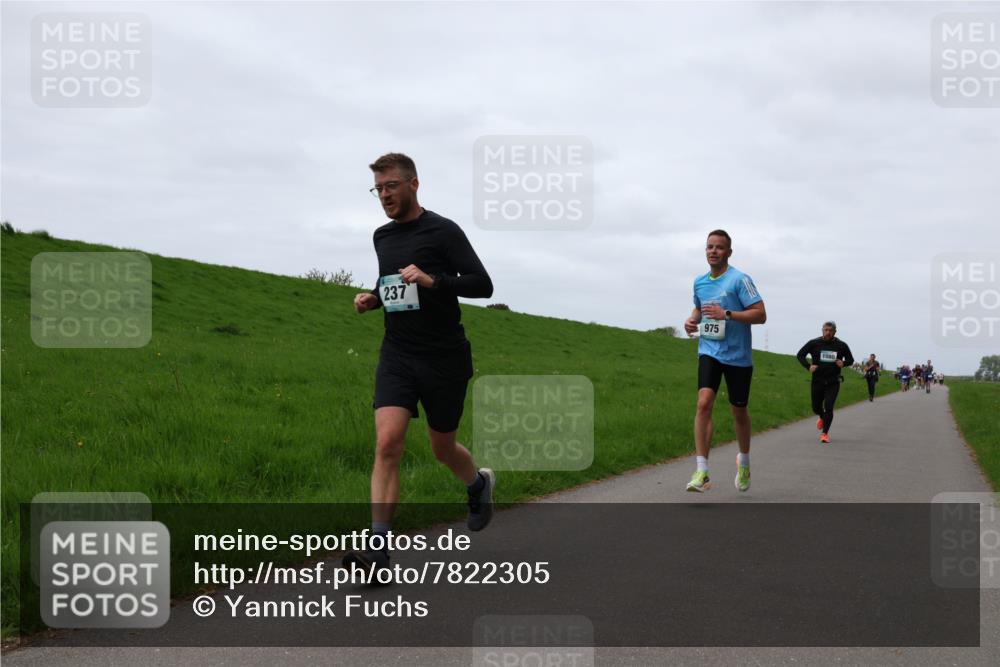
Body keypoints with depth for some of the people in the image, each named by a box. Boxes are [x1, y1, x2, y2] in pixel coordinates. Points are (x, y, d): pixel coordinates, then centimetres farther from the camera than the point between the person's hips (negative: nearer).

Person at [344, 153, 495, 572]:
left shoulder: (443, 231, -7)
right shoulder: (382, 237, 11)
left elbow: (482, 285, -12)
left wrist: (433, 280, -25)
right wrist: (373, 298, 7)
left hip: (445, 357, -4)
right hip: (397, 355, 4)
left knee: (443, 448, 11)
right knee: (387, 443, -15)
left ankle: (479, 483, 47)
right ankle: (378, 550, -18)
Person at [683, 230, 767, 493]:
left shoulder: (740, 279, -9)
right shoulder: (699, 282, 9)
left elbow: (760, 314, -14)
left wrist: (726, 315, -24)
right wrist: (692, 320, 5)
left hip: (737, 355, -3)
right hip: (709, 352, 3)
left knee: (739, 411, 10)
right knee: (704, 403, -17)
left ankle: (744, 463, 37)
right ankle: (702, 472, -19)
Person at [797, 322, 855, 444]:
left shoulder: (841, 345, -2)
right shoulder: (814, 343, -4)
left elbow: (850, 359, 11)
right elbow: (800, 355, 1)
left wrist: (843, 363, -12)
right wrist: (808, 366, -15)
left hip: (833, 382, -1)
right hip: (817, 381, 1)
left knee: (828, 407, -11)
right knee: (816, 407, 10)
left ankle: (825, 433, 2)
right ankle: (822, 417, 46)